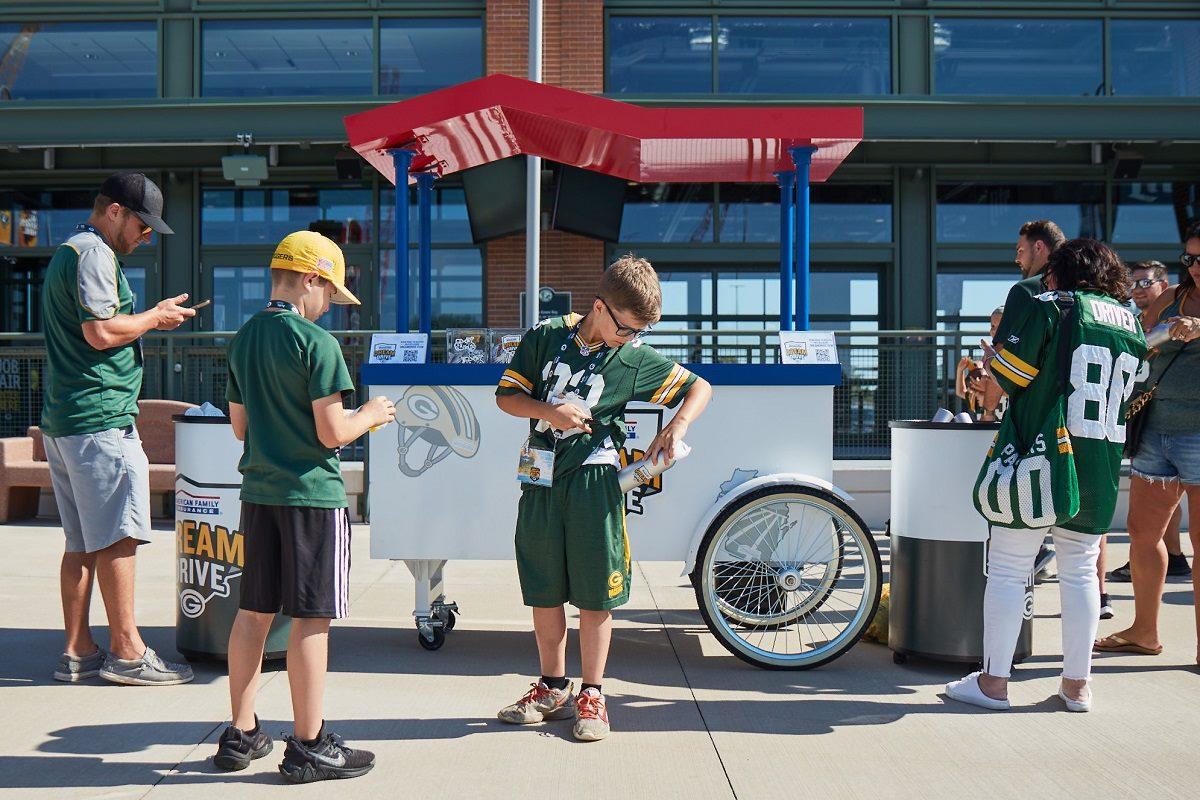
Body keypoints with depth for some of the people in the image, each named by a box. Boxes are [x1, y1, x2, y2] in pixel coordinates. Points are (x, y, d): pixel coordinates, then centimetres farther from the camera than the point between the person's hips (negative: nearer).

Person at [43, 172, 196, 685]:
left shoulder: (66, 253, 23)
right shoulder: (93, 253, -9)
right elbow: (102, 333, -19)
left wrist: (150, 317, 17)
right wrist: (153, 318, -5)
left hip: (61, 420, 10)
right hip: (100, 417, -10)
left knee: (81, 542, 11)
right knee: (118, 537, -6)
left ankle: (77, 651, 16)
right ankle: (126, 652, -1)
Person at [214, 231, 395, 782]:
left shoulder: (243, 339, 9)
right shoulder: (316, 343, -14)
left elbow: (240, 426, 16)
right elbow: (332, 433, -16)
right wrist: (371, 415, 2)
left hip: (258, 491, 7)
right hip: (312, 493, -7)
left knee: (254, 612, 15)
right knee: (311, 618, 0)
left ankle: (240, 735, 24)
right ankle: (309, 747, 9)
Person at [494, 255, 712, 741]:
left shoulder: (636, 358, 0)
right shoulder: (547, 336, 2)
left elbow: (699, 387, 7)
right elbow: (506, 395, 5)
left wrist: (677, 426, -10)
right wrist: (549, 411, -12)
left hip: (594, 481, -2)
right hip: (542, 480, 2)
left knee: (594, 594, 1)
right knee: (543, 590, 10)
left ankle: (591, 694, 16)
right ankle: (553, 687, 25)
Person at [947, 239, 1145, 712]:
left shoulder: (1050, 307, -6)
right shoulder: (1131, 323, 12)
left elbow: (1008, 375, -11)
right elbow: (1129, 393, 19)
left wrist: (993, 352, 10)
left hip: (1041, 462, -6)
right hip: (1101, 472, 6)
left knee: (1008, 571, 2)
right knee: (1080, 573, 13)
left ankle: (994, 681, 6)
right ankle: (1077, 685, 18)